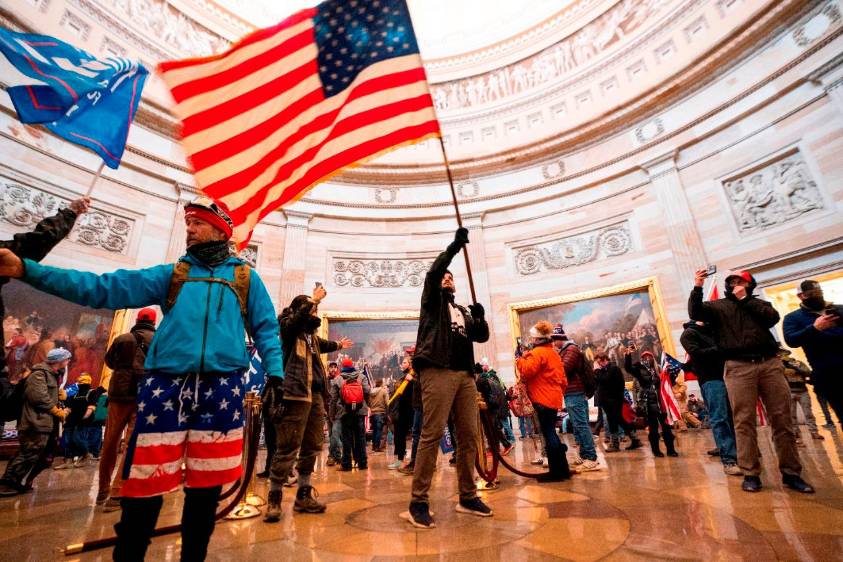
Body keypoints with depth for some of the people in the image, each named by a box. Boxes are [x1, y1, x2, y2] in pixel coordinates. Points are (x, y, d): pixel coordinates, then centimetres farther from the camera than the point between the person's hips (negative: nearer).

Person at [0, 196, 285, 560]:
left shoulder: (246, 277, 11)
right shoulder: (171, 274, 15)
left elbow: (266, 330, 8)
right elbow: (106, 288, 7)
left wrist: (275, 375, -3)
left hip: (221, 388, -1)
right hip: (166, 385, 1)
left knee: (206, 486, 8)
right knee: (146, 482, 3)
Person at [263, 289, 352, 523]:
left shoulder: (310, 332, 21)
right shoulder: (287, 325, 0)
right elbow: (299, 316, -25)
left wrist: (338, 345, 59)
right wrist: (313, 299, -14)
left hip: (315, 395, 9)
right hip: (294, 394, -8)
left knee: (312, 447, 13)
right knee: (288, 448, -5)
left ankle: (303, 496, 27)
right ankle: (274, 499, 11)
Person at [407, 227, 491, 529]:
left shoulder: (464, 310, 28)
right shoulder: (433, 300, 14)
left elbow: (482, 337, 19)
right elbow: (432, 273, -5)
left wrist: (480, 318, 0)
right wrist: (454, 246, -10)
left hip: (465, 374, 6)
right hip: (438, 371, -6)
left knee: (469, 436, 6)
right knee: (432, 434, -10)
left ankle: (468, 497, 18)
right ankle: (419, 501, -3)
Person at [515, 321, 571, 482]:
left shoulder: (538, 352, -12)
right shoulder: (553, 353, 18)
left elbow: (527, 371, -23)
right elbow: (562, 378, 21)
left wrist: (519, 358, -9)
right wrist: (560, 393, 26)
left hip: (543, 399, -10)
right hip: (553, 398, 10)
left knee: (548, 434, -4)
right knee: (551, 433, 16)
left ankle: (556, 471, 1)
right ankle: (562, 469, 21)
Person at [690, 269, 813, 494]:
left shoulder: (758, 303, 21)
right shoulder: (717, 305, 14)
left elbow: (773, 317, 1)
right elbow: (695, 313, -4)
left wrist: (745, 299, 2)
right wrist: (697, 288, -15)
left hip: (770, 363, 3)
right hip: (739, 367, -2)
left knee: (782, 419, 3)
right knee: (744, 421, -3)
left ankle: (791, 473, 14)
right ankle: (751, 474, 2)